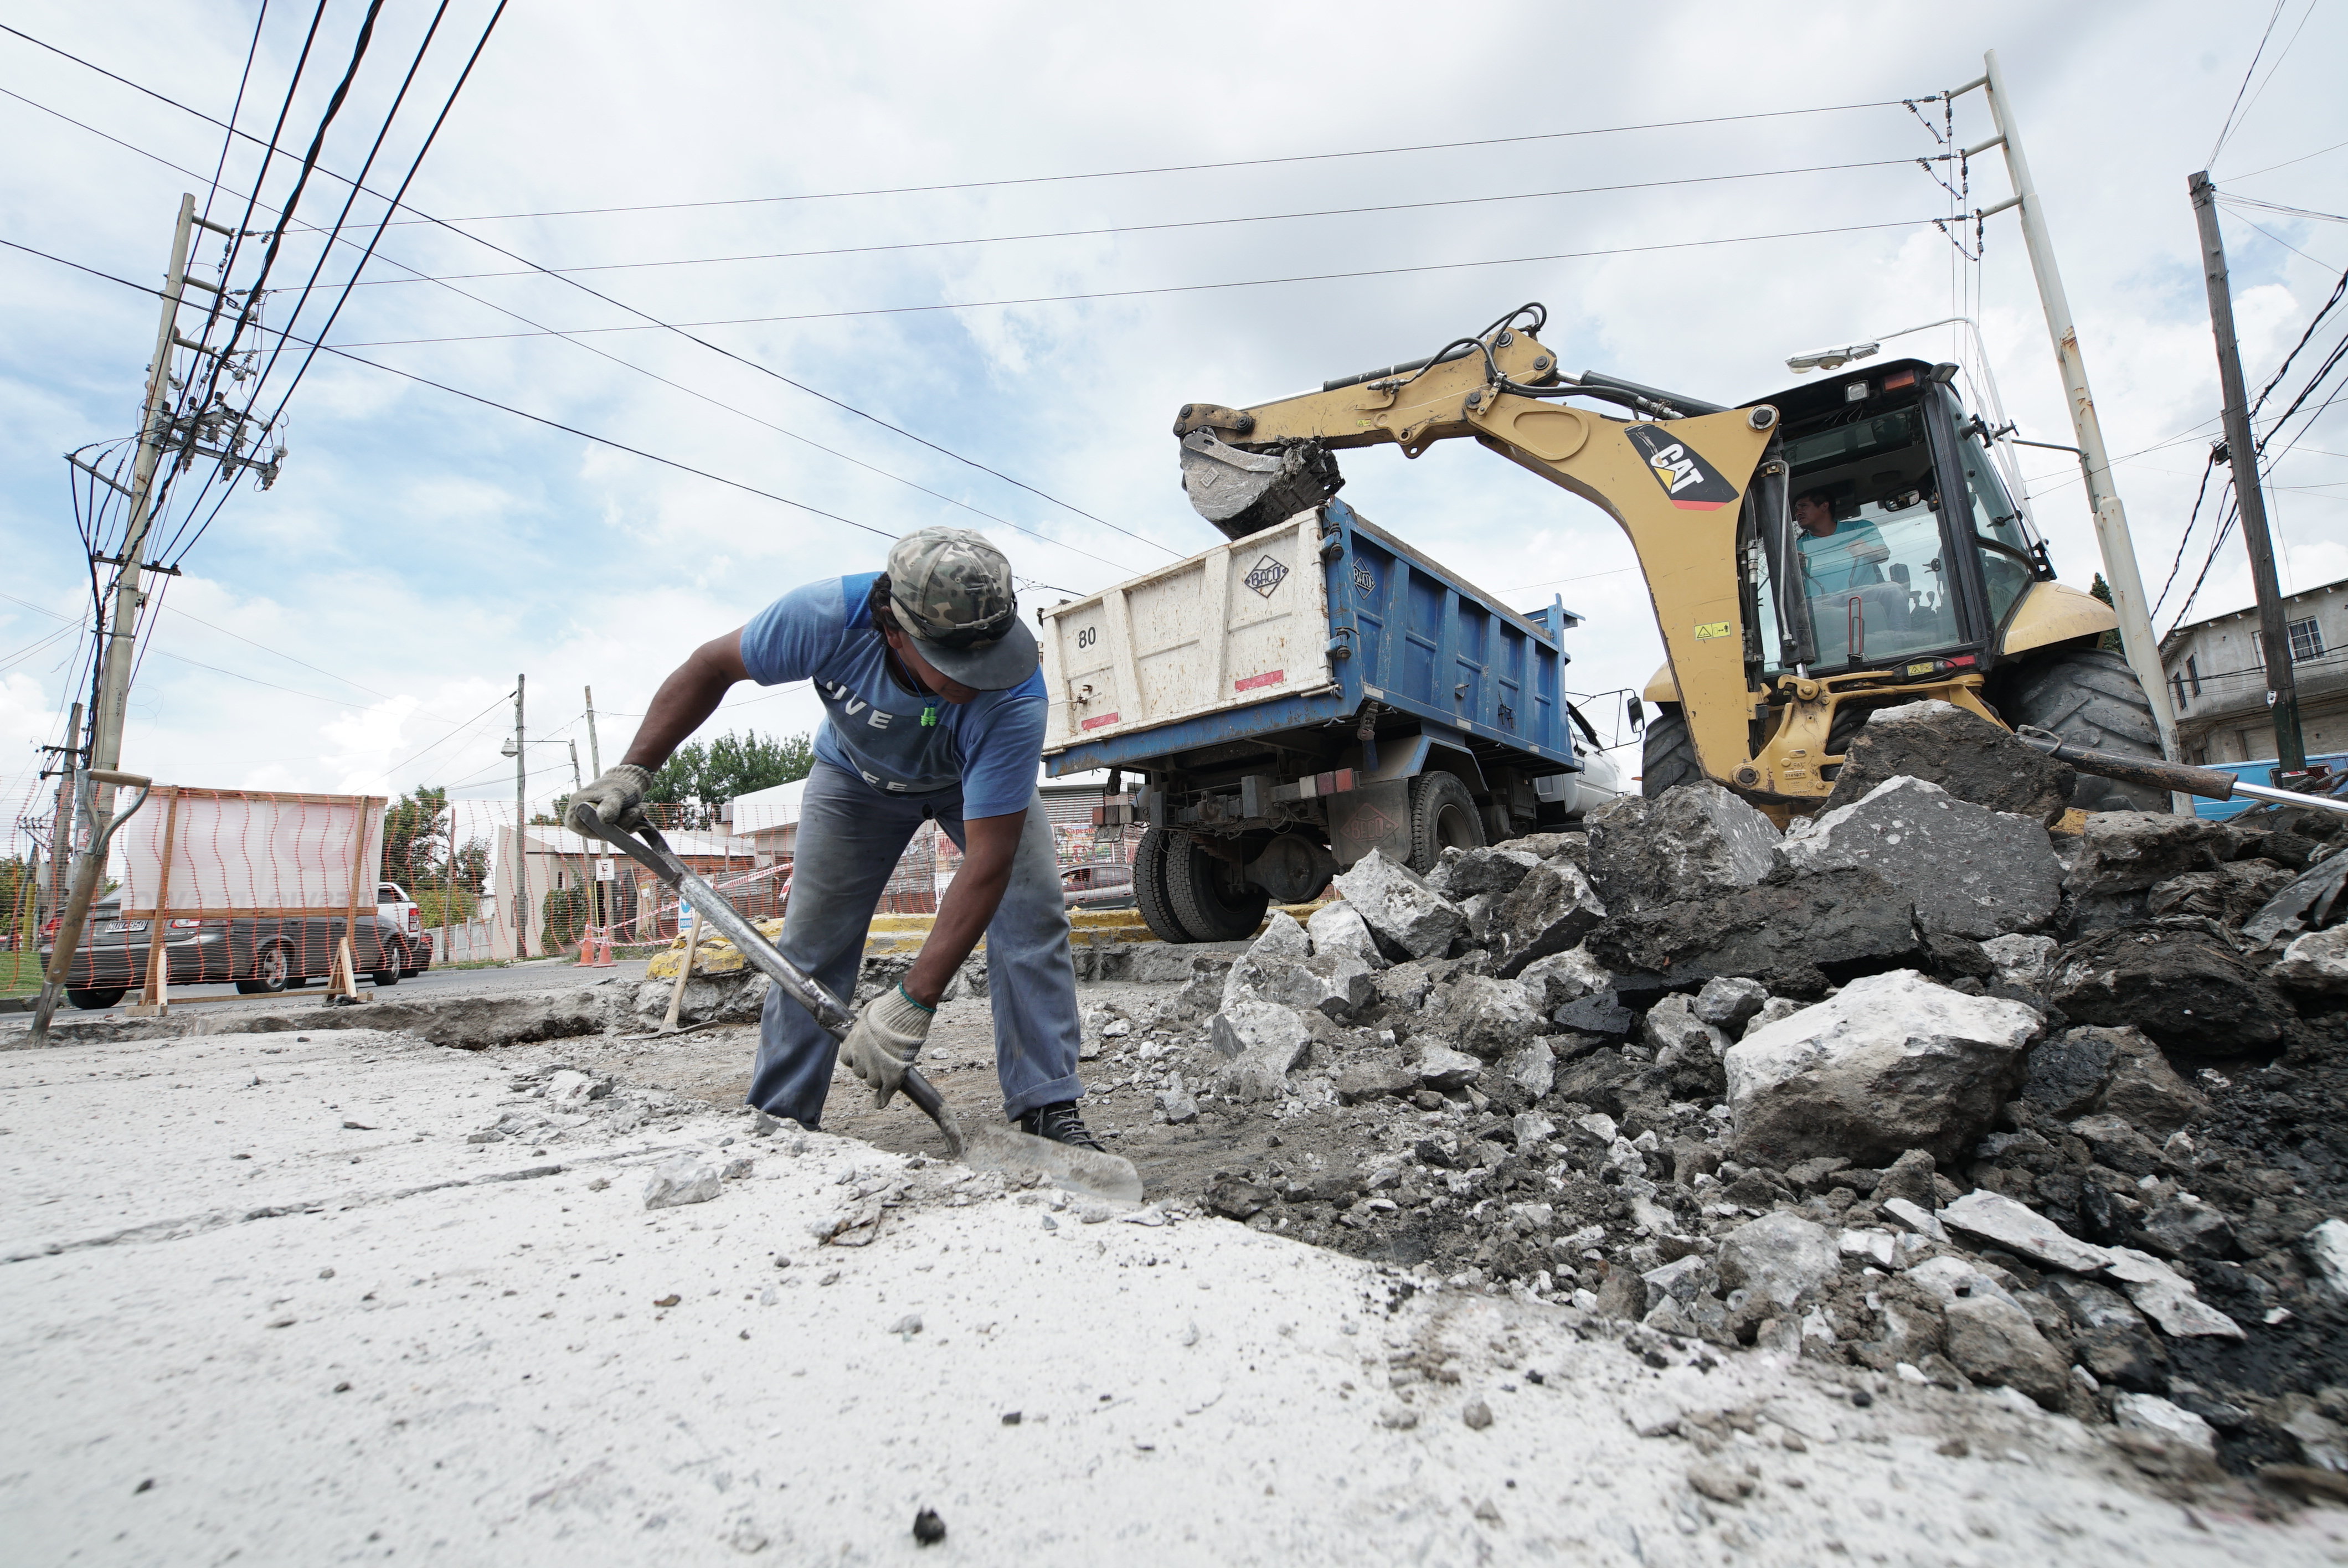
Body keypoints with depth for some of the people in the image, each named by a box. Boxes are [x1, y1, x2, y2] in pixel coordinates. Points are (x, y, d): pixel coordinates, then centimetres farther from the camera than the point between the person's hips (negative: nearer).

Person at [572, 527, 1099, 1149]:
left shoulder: (1016, 696, -43)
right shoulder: (829, 615, -37)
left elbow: (989, 862, -43)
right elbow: (710, 666, -16)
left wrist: (913, 1002, -47)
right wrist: (631, 772, -20)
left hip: (979, 778, -1)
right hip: (857, 774, 2)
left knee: (1032, 914, -18)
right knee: (811, 940, -1)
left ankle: (1047, 1108, -7)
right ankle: (776, 1120, 15)